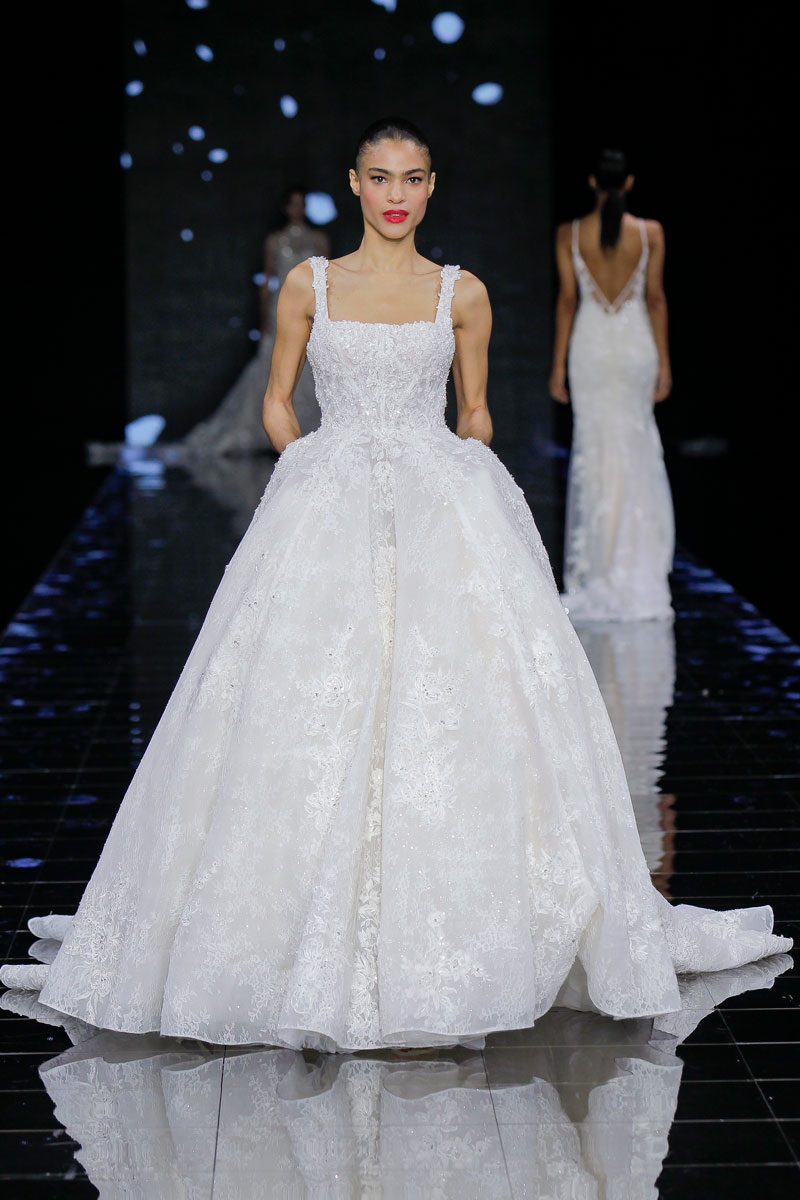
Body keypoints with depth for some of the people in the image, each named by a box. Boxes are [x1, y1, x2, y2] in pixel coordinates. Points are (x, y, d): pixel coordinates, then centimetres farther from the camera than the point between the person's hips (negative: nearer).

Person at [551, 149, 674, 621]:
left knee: (594, 448, 5)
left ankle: (600, 563, 5)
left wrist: (559, 365, 1)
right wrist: (664, 363, 2)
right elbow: (656, 298, -4)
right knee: (637, 448, 12)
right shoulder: (651, 233, -4)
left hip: (590, 345, 0)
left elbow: (567, 300, -4)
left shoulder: (570, 235, -4)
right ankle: (639, 558, 13)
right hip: (636, 344, 0)